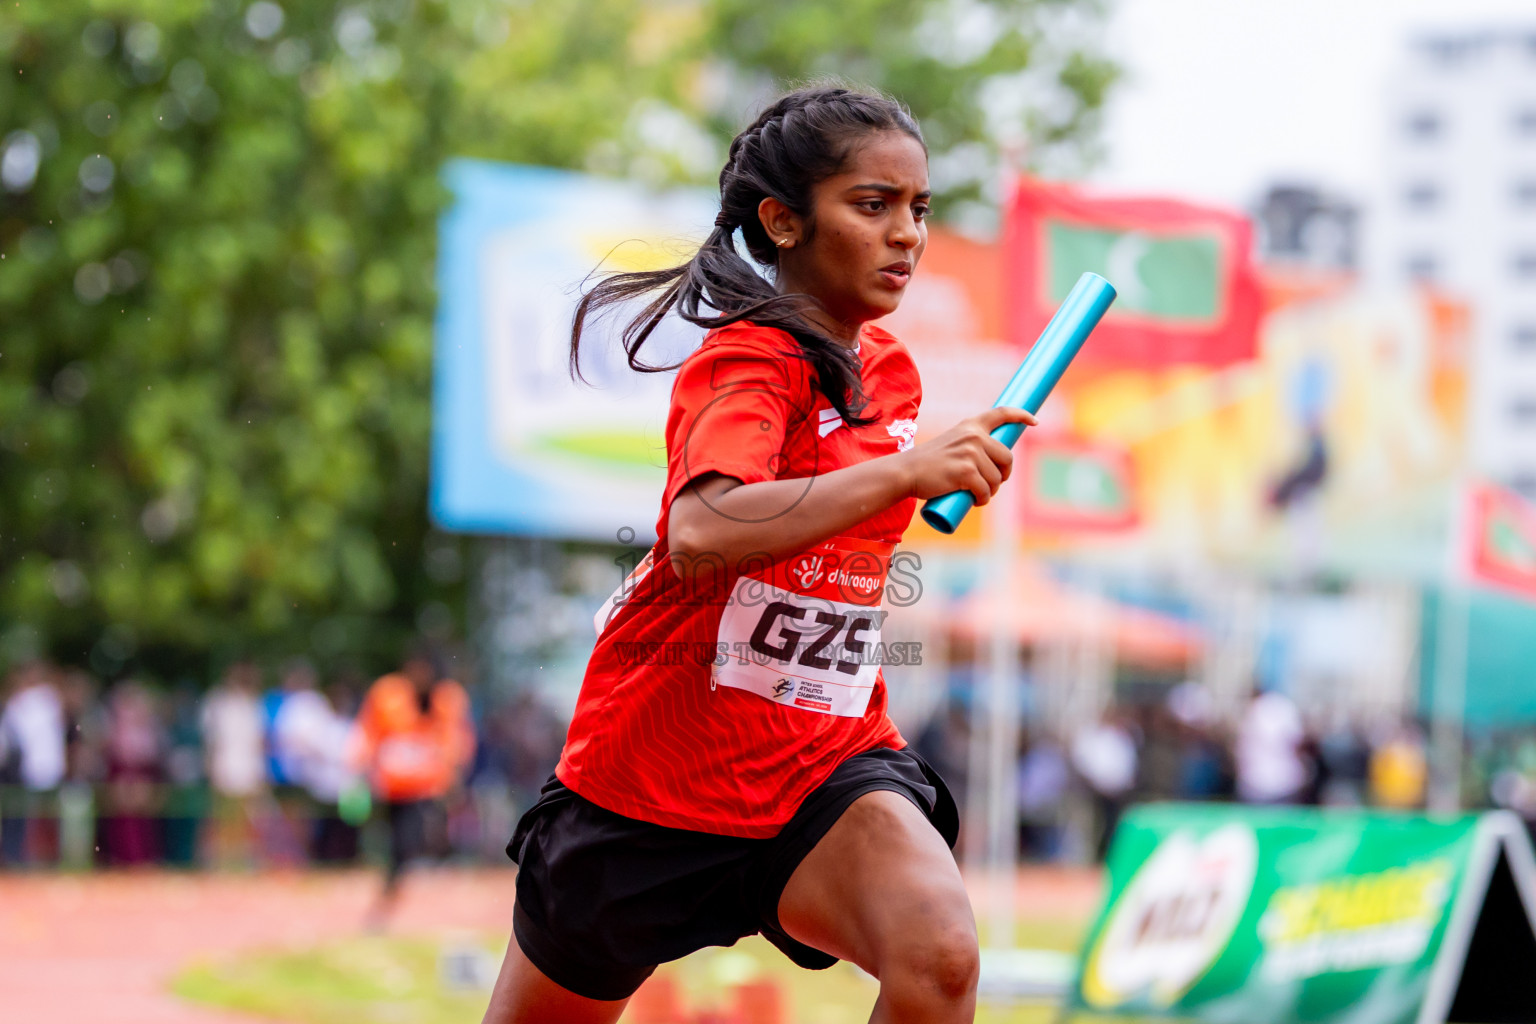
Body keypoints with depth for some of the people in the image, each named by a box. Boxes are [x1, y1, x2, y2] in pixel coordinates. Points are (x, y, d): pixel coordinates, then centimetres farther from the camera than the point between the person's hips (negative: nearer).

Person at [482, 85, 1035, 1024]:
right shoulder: (752, 357, -16)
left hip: (827, 765, 4)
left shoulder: (888, 367, 7)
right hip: (654, 779, -4)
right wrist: (905, 470, -41)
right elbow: (702, 536, -38)